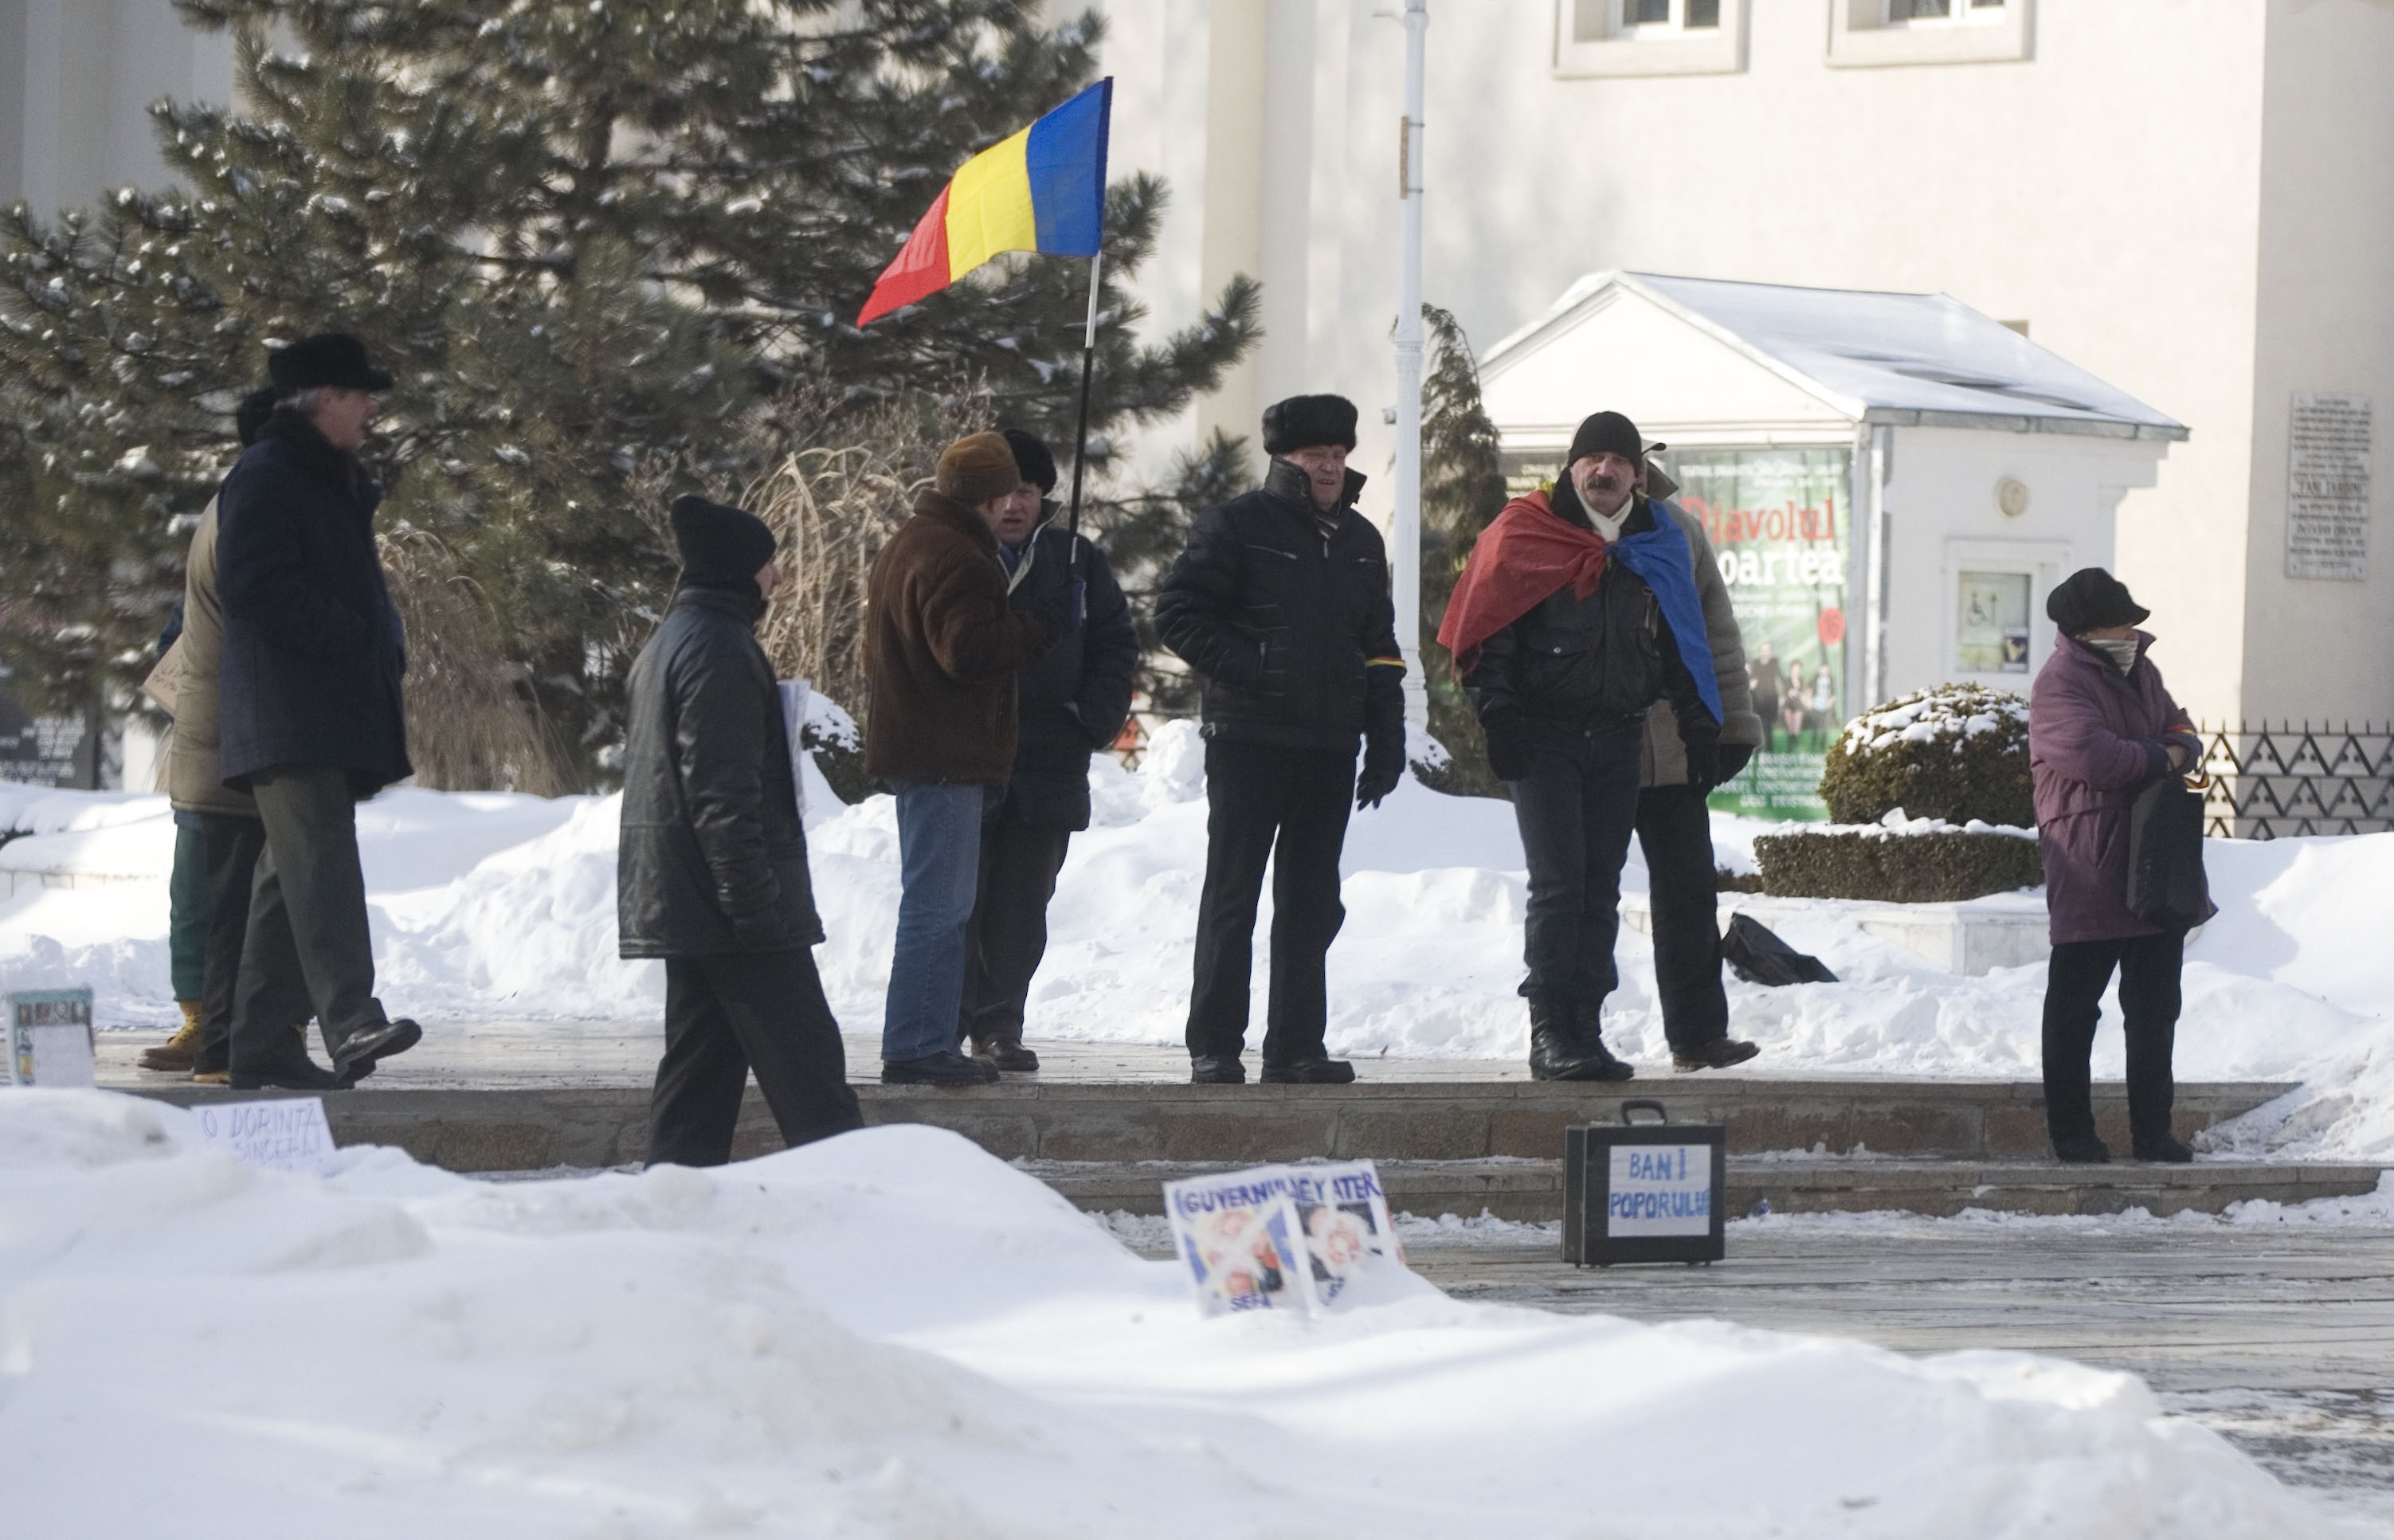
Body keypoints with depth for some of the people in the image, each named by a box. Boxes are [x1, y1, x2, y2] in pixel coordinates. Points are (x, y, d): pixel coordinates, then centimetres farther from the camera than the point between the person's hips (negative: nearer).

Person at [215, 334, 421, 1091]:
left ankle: (263, 1042, 14)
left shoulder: (335, 482, 23)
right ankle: (350, 1018, -32)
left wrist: (383, 644, 14)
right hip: (290, 720, -10)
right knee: (322, 861, -21)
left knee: (292, 876, 11)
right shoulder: (265, 476, -8)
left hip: (338, 713, 10)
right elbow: (253, 587, -19)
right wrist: (354, 637, -18)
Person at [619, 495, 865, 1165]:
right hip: (731, 907, -10)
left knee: (701, 1059, 10)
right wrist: (754, 899, -22)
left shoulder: (669, 643, 18)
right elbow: (723, 790, -21)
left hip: (677, 905, 10)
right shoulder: (719, 651, -16)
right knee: (804, 1059, -8)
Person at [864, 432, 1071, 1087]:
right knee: (938, 904, -9)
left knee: (939, 903, 15)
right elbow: (968, 649, -26)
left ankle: (923, 1044, 19)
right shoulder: (954, 558, -17)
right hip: (946, 756, -11)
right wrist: (1044, 623, -17)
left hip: (917, 752, 11)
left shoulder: (905, 545, 19)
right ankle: (916, 1046, -10)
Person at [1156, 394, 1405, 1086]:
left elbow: (1379, 650, 21)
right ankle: (1214, 1047, 2)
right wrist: (1245, 666, -17)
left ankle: (1297, 1044, 11)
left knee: (1311, 903, 7)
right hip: (1247, 742, -5)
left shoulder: (1361, 542, 16)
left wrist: (1387, 742, 13)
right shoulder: (1236, 527, -3)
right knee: (1232, 896, -2)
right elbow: (1176, 614, -6)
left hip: (1329, 748, 5)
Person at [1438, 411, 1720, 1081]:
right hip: (1545, 738, -4)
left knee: (1601, 892, 5)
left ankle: (1585, 1028, 9)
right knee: (1558, 883, -11)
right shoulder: (1522, 536, -2)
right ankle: (1550, 1032, -10)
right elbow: (1484, 632, -4)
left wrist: (1701, 729, 13)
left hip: (1618, 741, 5)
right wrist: (1498, 717, -13)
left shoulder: (1659, 548, 11)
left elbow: (1683, 649, 19)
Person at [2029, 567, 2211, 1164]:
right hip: (2091, 880, -8)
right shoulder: (2060, 683, -13)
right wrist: (2158, 760, -11)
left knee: (2155, 1009, 11)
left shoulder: (2139, 672, 14)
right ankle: (2071, 1132, 8)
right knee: (2074, 1007, 2)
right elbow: (2093, 756, -26)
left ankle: (2153, 1132, 17)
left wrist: (2181, 750, -3)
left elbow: (2178, 729, 23)